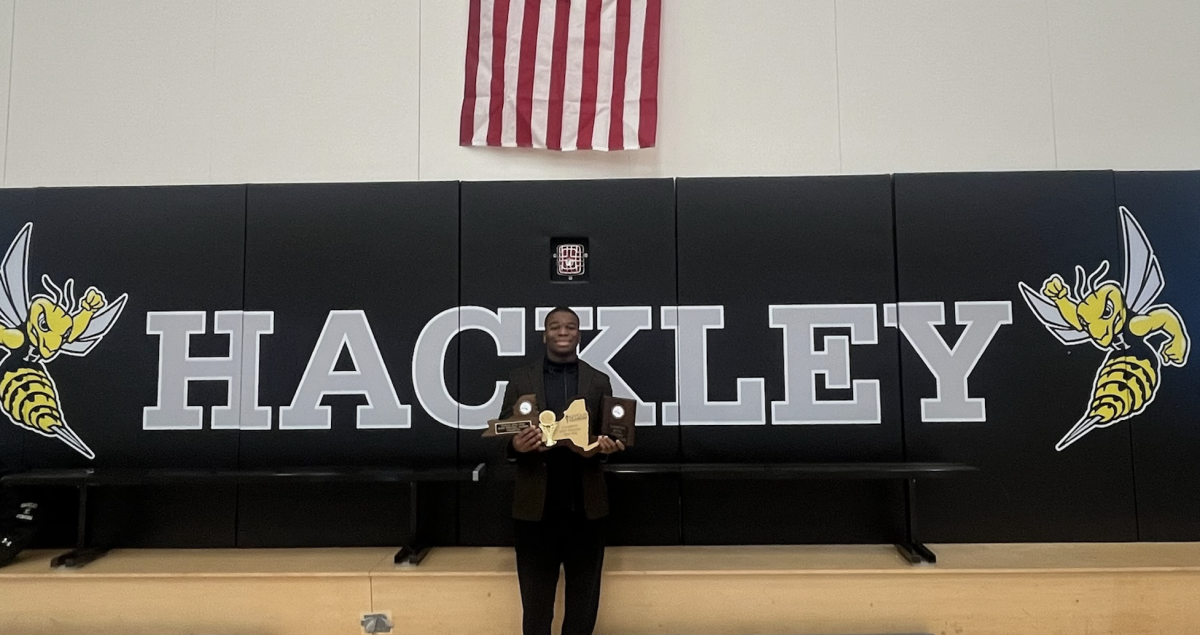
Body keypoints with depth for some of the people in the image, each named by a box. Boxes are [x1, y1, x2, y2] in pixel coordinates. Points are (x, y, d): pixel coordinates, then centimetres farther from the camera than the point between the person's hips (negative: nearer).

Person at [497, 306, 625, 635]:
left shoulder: (599, 381, 6)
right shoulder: (520, 379, 4)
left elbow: (611, 436, 6)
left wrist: (607, 447, -18)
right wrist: (515, 444, -21)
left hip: (585, 504, 1)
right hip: (535, 504, -1)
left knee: (584, 600, 14)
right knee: (535, 601, 11)